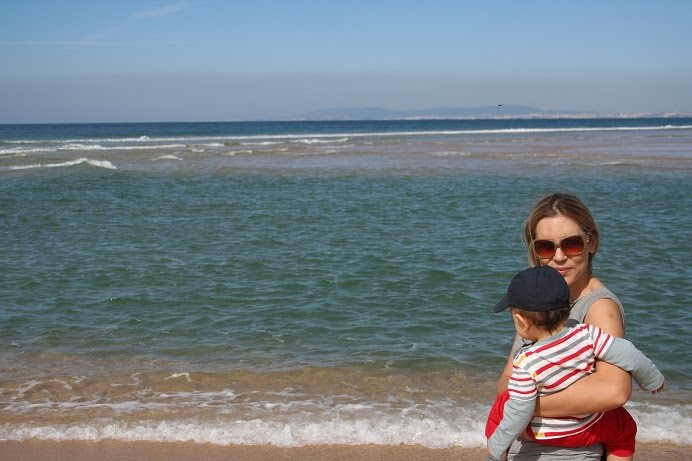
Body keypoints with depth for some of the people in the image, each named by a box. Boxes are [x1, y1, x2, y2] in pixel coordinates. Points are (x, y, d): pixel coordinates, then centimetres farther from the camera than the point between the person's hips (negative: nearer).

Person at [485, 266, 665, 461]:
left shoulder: (525, 363, -27)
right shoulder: (587, 335, -23)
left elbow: (519, 413, -22)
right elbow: (631, 358, -17)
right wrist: (653, 381, 3)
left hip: (543, 434, -2)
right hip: (587, 431, 2)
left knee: (500, 408, 22)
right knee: (626, 428, 29)